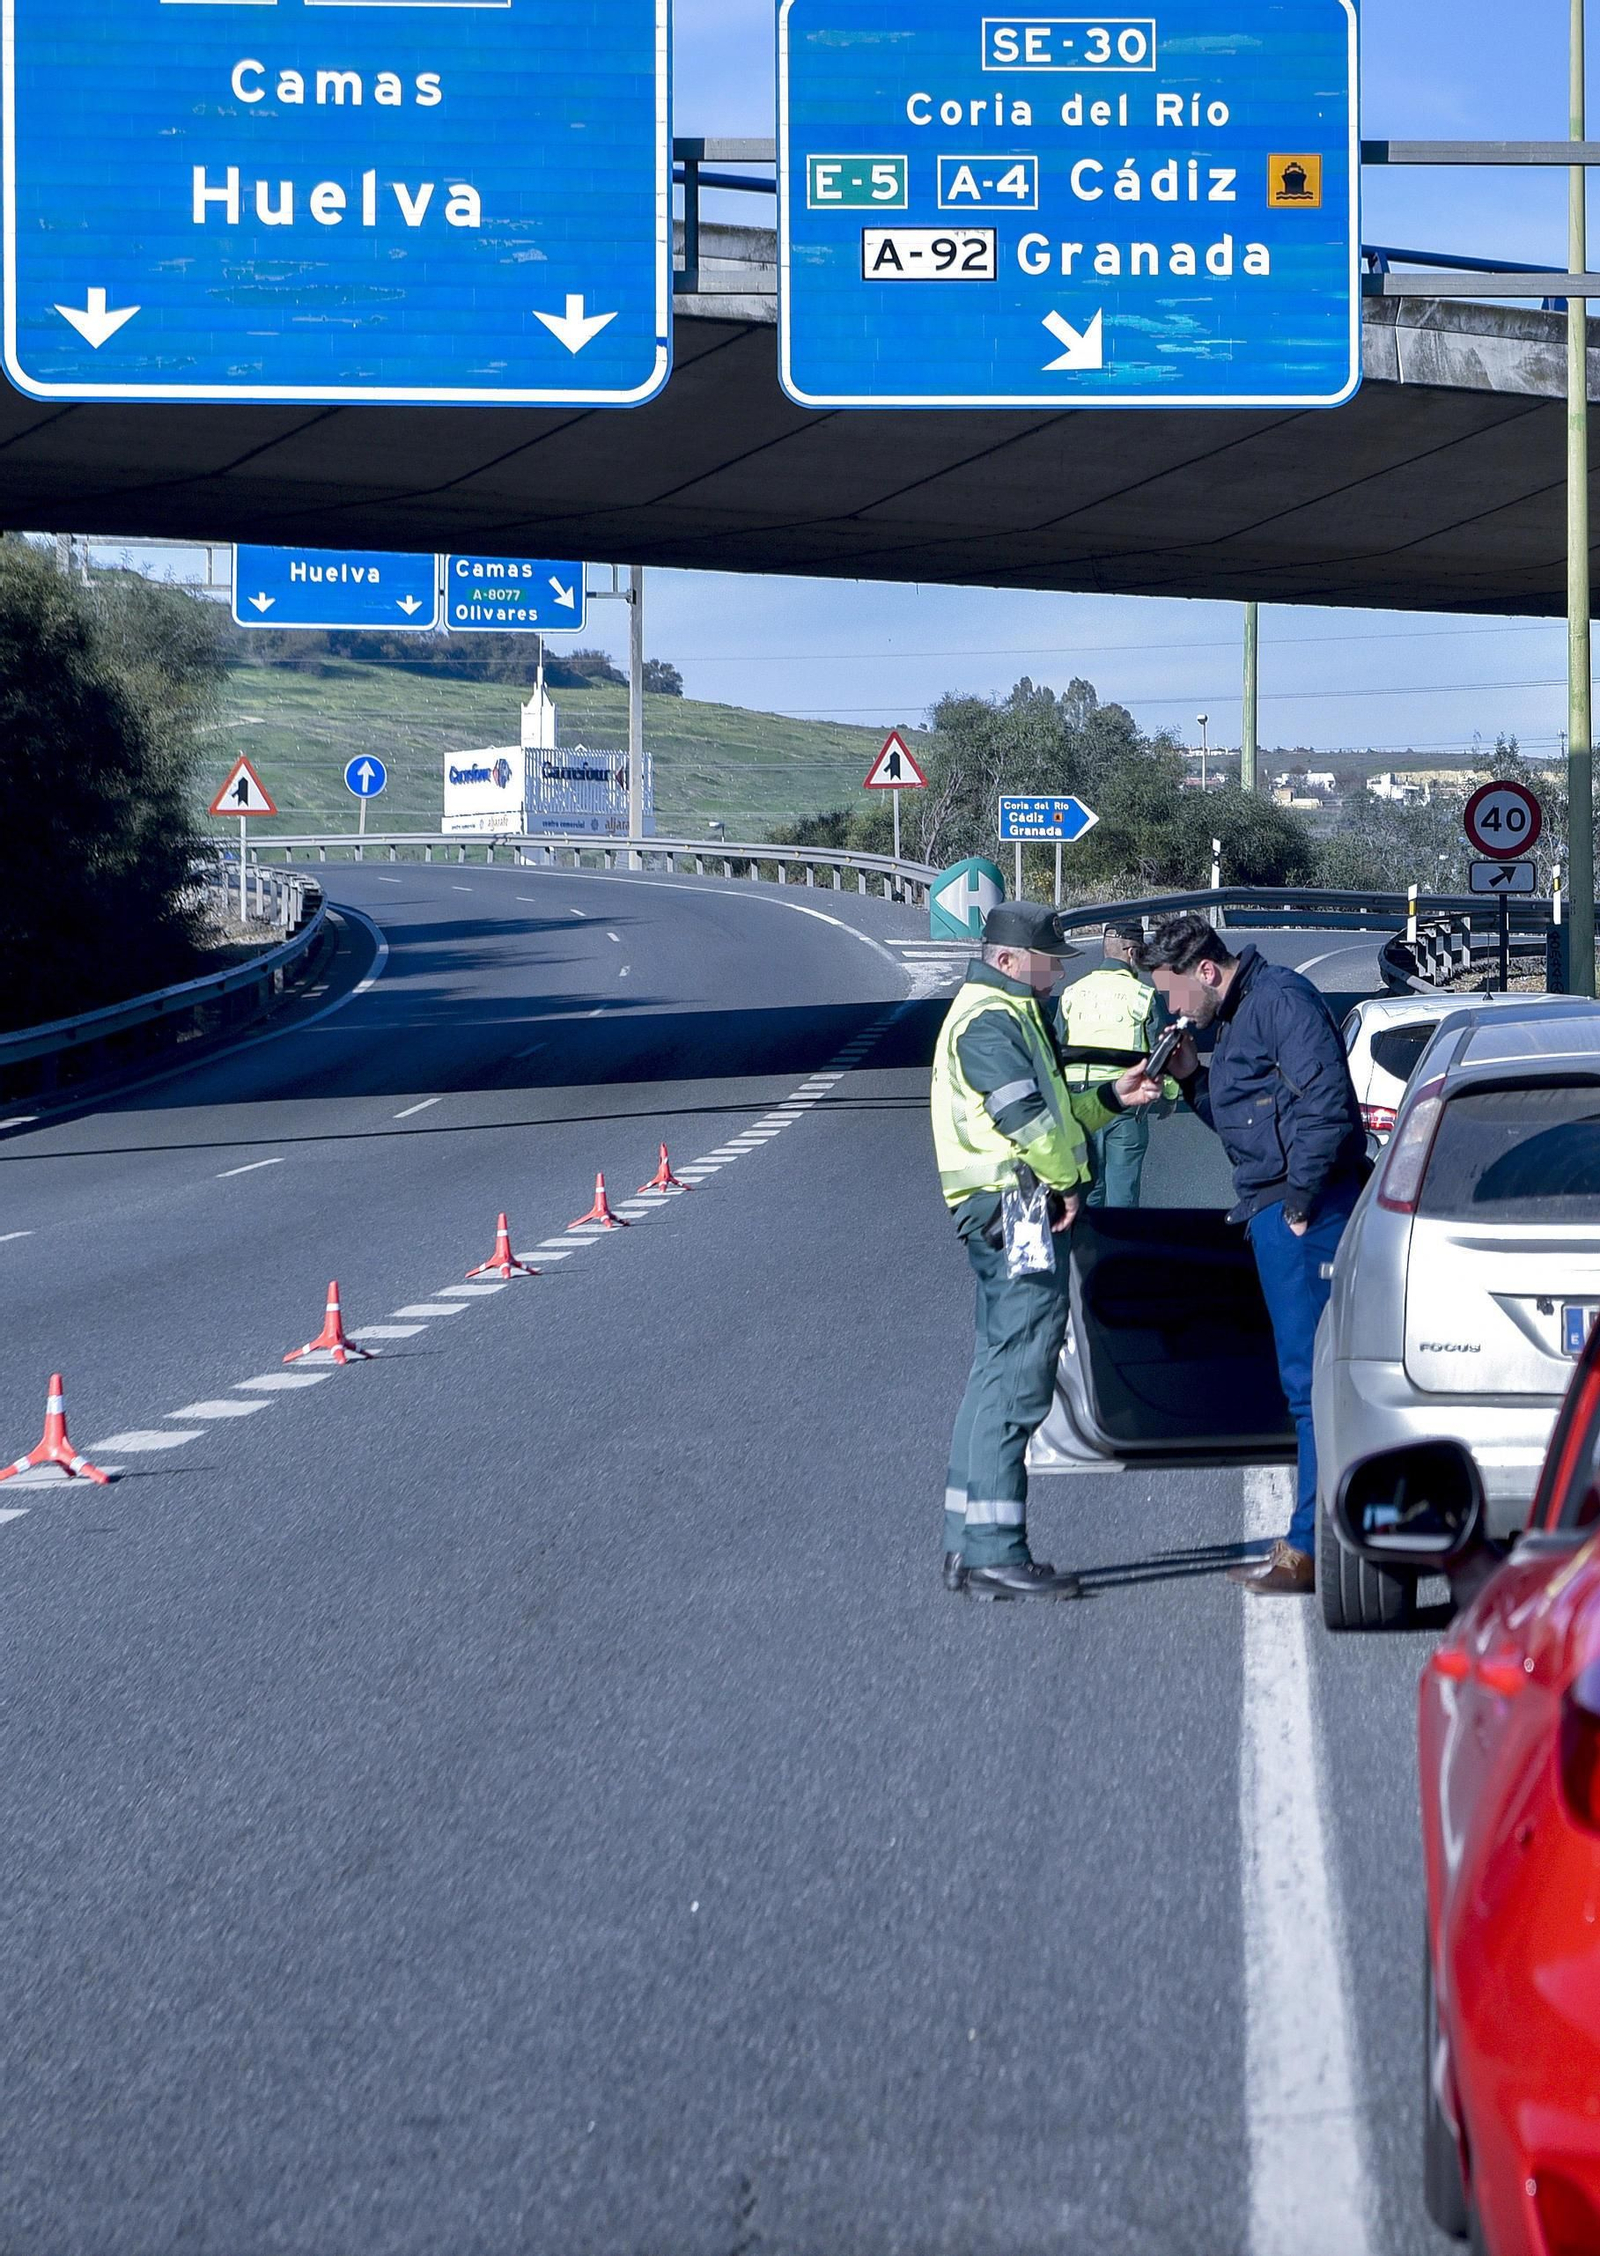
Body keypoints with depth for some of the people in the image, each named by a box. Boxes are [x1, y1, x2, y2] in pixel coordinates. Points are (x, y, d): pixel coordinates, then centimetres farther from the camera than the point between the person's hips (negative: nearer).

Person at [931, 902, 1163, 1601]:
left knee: (998, 1376, 13)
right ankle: (993, 1553, -13)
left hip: (1014, 1221, 11)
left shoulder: (1006, 1015, 23)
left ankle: (969, 1545, 16)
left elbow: (1050, 1111, 26)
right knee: (1016, 1380, -11)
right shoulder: (990, 1021, -12)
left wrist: (1112, 1097, 14)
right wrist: (1067, 1183, -11)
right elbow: (1025, 1118, -21)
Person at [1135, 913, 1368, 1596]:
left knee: (1309, 1377, -9)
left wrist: (1300, 1197, -18)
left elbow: (1326, 1103, -20)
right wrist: (1194, 1079, 12)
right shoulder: (1236, 1015, 20)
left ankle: (1311, 1550, -8)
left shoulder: (1280, 998, -12)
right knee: (1307, 1378, 13)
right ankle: (1312, 1544, 18)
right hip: (1275, 1213, 11)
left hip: (1305, 1213, -11)